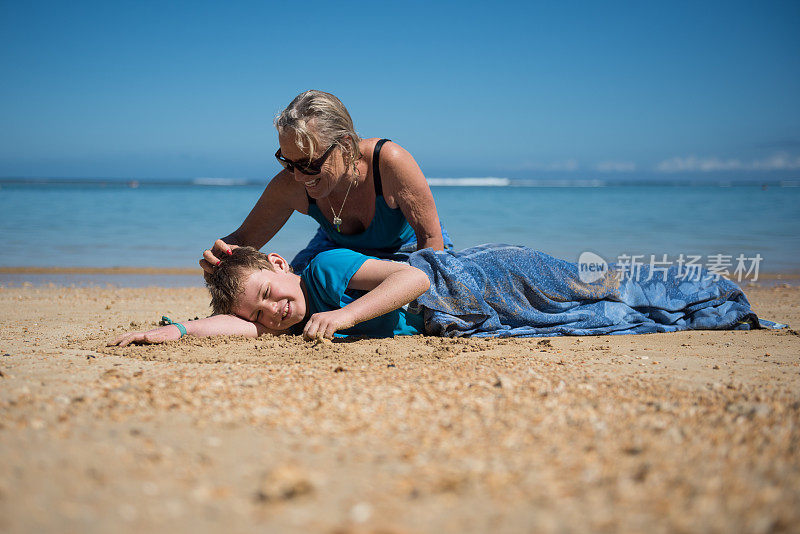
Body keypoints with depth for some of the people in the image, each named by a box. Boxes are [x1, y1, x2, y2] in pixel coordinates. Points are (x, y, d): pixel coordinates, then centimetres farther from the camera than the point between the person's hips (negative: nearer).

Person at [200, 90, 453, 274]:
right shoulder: (290, 186, -28)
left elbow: (431, 237, -29)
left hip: (406, 248, -2)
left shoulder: (389, 160, -38)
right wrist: (224, 251, -41)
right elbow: (244, 240, -17)